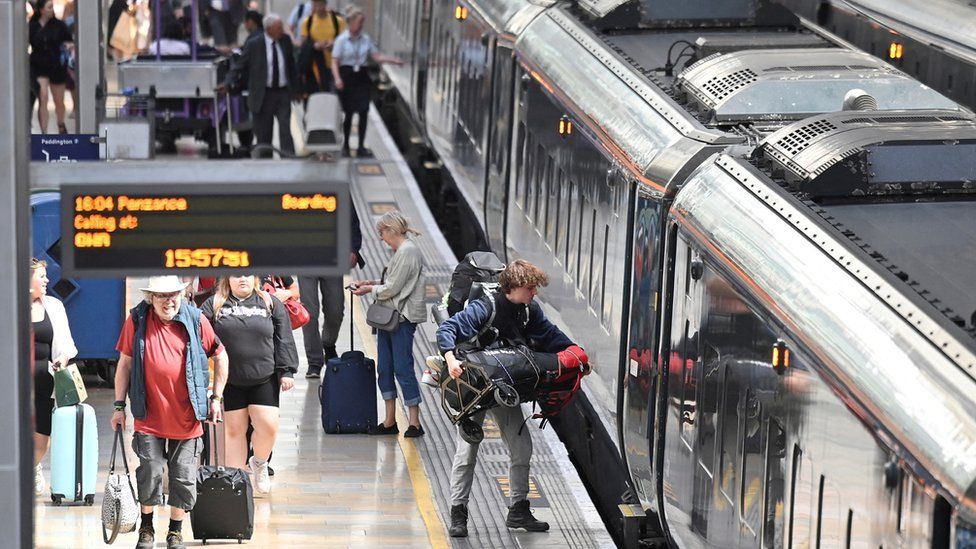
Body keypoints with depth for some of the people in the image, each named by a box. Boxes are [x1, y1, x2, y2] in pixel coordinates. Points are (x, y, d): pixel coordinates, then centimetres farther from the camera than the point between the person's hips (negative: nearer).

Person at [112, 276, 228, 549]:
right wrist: (119, 406, 2)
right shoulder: (137, 321, -3)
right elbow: (125, 363, 3)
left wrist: (216, 397, 6)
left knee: (184, 477, 6)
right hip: (149, 417, -1)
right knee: (149, 473, 1)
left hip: (187, 417, 1)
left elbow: (220, 355, 9)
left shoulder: (196, 320, -3)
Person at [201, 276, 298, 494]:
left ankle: (259, 463, 21)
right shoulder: (215, 305, 5)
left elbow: (284, 340, 7)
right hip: (229, 381, 0)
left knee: (268, 426, -8)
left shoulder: (271, 303, 7)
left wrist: (287, 370, 0)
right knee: (235, 430, 5)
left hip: (264, 378, 0)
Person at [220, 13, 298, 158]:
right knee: (263, 135, 5)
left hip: (283, 93, 2)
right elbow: (239, 66, -1)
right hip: (263, 95, -2)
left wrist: (295, 89, 10)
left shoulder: (286, 41, 5)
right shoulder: (253, 45, -5)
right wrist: (227, 83, -15)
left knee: (285, 129, -11)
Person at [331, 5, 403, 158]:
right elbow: (335, 62, -9)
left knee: (363, 112, -6)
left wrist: (393, 60, -5)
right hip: (346, 76, -3)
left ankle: (361, 147, 0)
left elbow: (376, 56, 8)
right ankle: (346, 145, 22)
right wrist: (337, 79, -23)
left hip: (361, 77, 3)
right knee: (348, 112, 4)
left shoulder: (366, 39, 6)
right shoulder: (341, 40, -6)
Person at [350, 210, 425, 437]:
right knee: (384, 368, 10)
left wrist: (370, 290, -3)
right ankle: (390, 421, 15)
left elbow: (393, 288, -17)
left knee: (403, 367, -7)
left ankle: (414, 422, -1)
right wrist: (373, 283, 11)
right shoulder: (400, 251, 16)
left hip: (403, 318, -10)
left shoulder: (407, 252, -15)